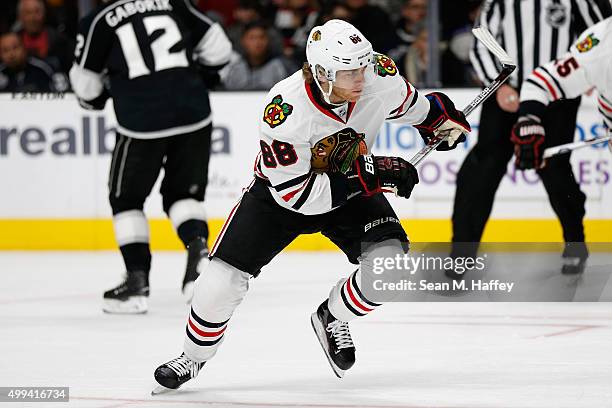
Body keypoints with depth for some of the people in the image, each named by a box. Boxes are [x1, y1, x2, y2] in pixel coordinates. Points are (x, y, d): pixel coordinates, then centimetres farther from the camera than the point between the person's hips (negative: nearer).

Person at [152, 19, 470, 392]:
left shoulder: (381, 78, -23)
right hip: (279, 191, -3)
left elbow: (408, 105, 5)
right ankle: (193, 358, 18)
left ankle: (332, 319, 9)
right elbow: (296, 194, -33)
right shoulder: (285, 111, -36)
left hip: (354, 186, 3)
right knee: (224, 279, -10)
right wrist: (370, 174, -35)